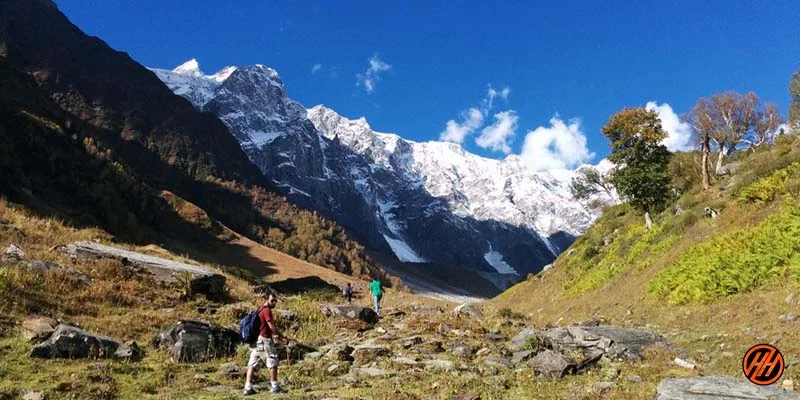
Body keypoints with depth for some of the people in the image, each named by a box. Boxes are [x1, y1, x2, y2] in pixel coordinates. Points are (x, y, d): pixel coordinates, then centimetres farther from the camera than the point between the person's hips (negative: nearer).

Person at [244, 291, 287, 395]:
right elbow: (272, 326, -15)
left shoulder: (260, 310, 20)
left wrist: (277, 337, 20)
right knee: (273, 362, 0)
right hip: (264, 340, -9)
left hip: (256, 340, 9)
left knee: (253, 364, 5)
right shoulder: (267, 310, -10)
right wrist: (282, 337, -6)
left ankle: (248, 387, 1)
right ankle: (274, 386, 3)